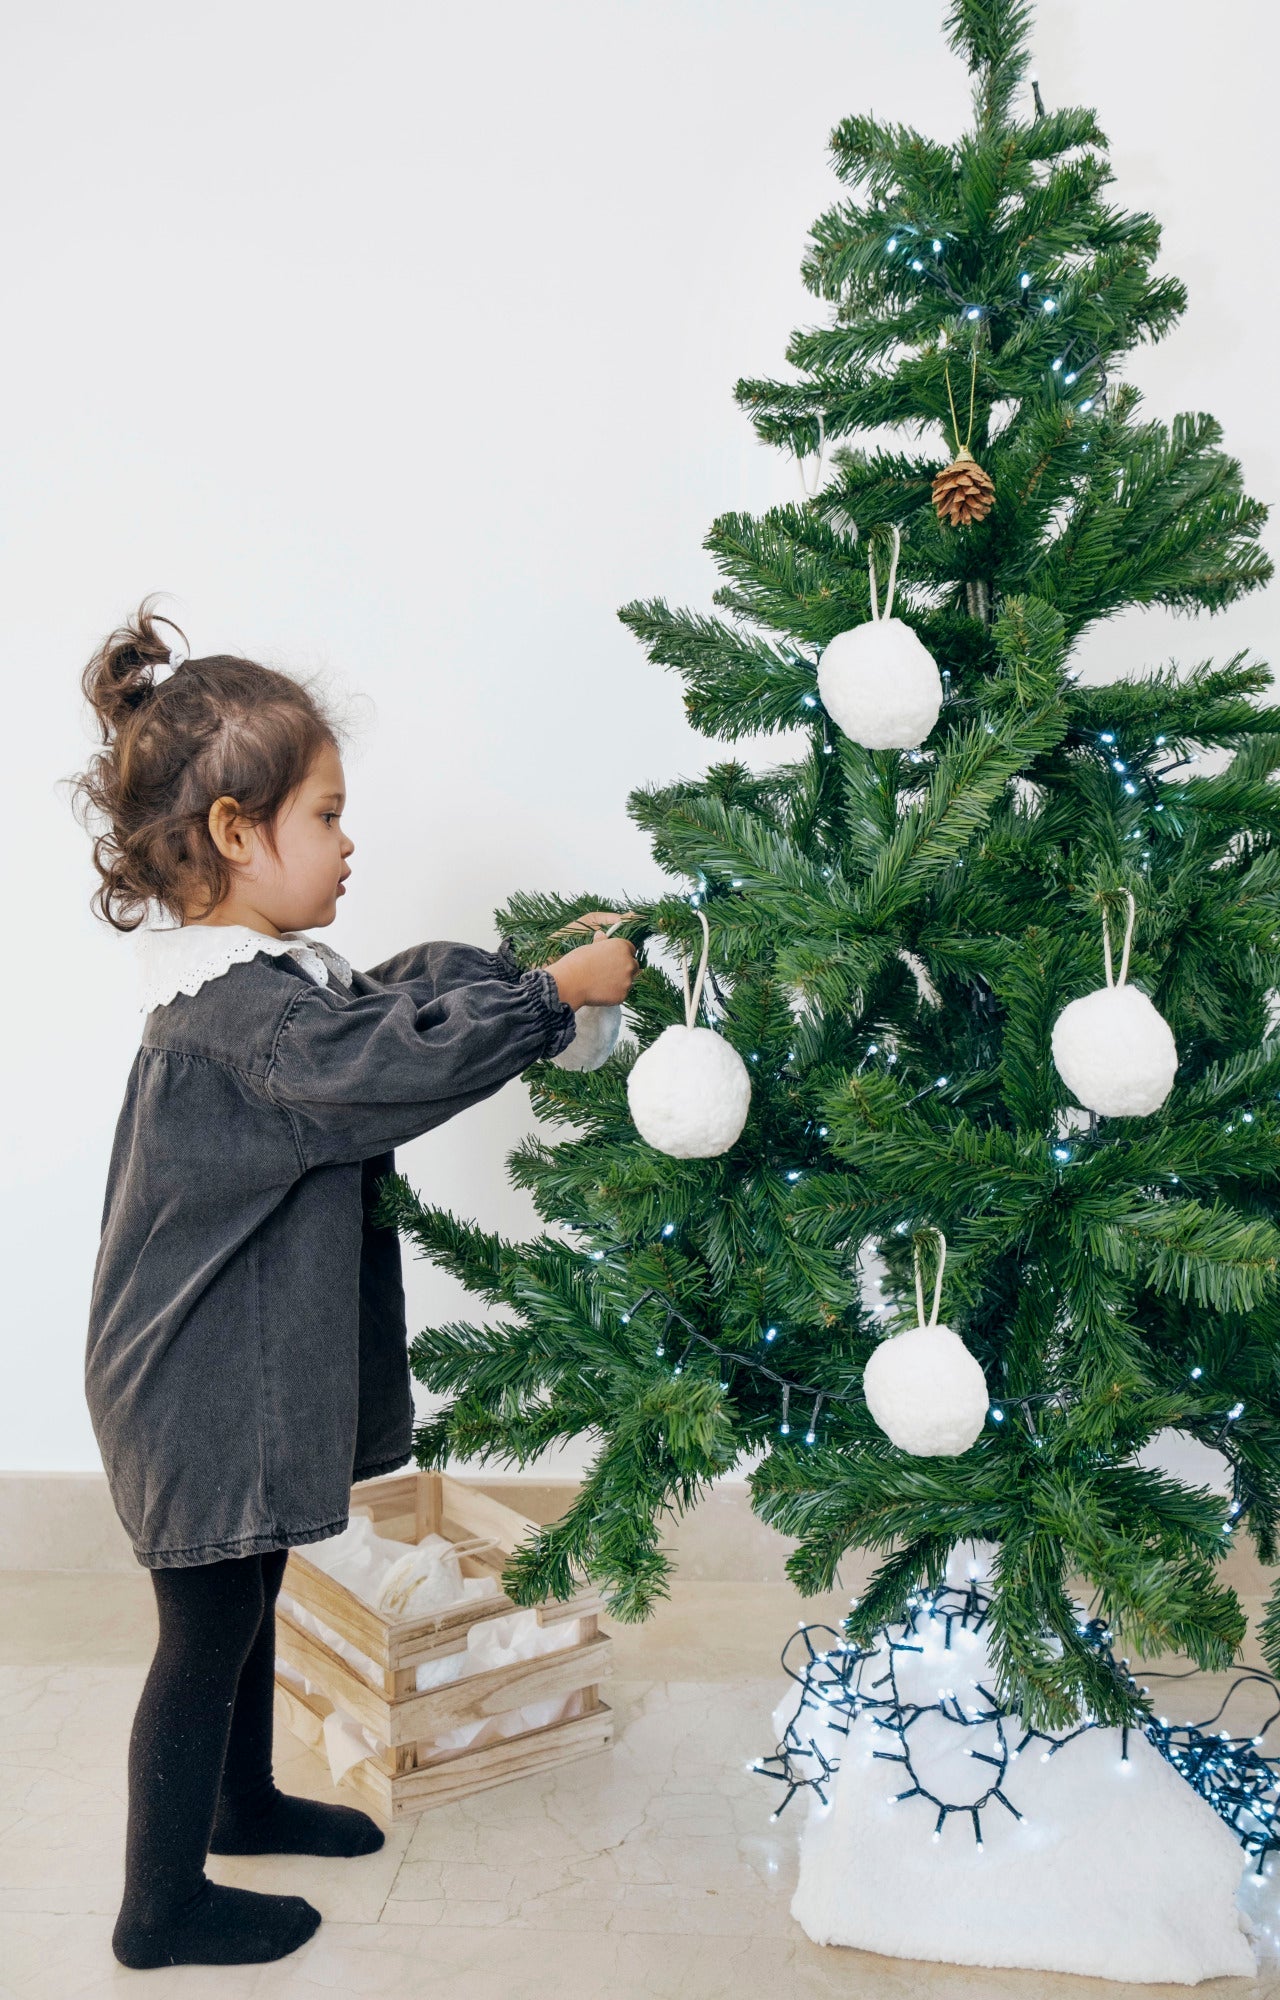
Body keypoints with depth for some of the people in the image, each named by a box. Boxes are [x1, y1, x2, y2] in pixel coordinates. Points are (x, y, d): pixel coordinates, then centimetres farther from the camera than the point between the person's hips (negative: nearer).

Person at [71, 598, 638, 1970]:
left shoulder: (257, 979, 6)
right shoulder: (238, 1016, -27)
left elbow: (399, 991, 11)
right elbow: (396, 1060, -34)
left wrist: (542, 956, 1)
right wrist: (555, 995, -25)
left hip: (246, 1379, 10)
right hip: (207, 1396, -10)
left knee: (245, 1603, 26)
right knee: (204, 1636, 7)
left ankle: (245, 1801, 47)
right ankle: (164, 1908, 27)